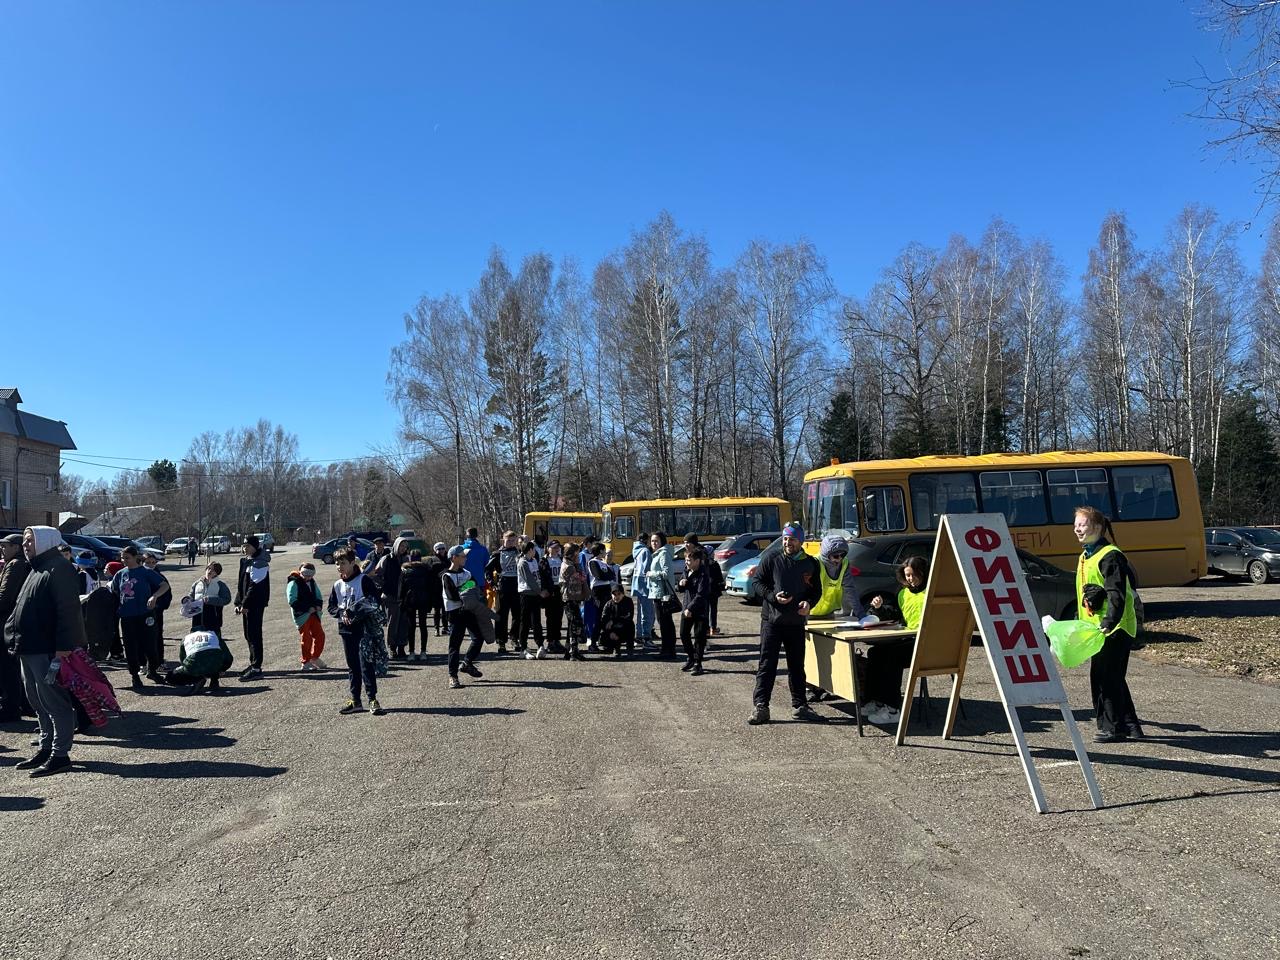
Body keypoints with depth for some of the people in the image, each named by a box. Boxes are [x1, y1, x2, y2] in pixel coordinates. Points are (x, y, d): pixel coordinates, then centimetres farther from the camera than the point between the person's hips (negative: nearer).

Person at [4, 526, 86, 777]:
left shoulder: (59, 568, -13)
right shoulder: (36, 570, 19)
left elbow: (67, 612, -21)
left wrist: (61, 652, -25)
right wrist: (16, 639, 16)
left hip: (48, 650, -10)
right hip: (29, 650, 10)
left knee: (54, 701, -4)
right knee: (38, 702, 16)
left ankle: (60, 754, 2)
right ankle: (45, 749, 26)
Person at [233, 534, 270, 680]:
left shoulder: (260, 562, -14)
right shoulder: (245, 560, 15)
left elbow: (255, 585, -19)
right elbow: (241, 583, 18)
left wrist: (245, 604, -18)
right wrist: (238, 603, 13)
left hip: (256, 604, -9)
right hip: (247, 604, 9)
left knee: (254, 635, -8)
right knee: (249, 634, 14)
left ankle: (256, 667, -5)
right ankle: (253, 663, 23)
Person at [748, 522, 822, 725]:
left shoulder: (810, 564, 6)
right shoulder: (772, 560, -2)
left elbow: (817, 590, 13)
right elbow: (757, 581, 1)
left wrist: (809, 602, -8)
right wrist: (773, 597, -15)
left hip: (796, 623, 3)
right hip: (771, 619, -3)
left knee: (797, 665, 12)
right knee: (767, 664, -3)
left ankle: (799, 705, 22)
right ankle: (761, 706, -1)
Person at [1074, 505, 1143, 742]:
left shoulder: (1110, 556, -16)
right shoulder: (1085, 557, 14)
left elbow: (1117, 594, -24)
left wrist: (1108, 622, -33)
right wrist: (1082, 622, 12)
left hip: (1115, 628, -10)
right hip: (1098, 628, 10)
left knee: (1104, 676, -7)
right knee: (1112, 677, 14)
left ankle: (1114, 727, 2)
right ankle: (1130, 726, 24)